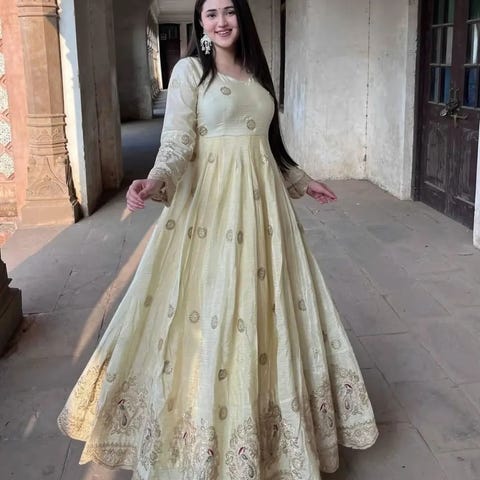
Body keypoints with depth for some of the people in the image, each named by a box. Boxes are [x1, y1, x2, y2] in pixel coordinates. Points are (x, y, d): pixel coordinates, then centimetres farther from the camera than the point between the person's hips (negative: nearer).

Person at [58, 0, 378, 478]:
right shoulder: (189, 69, -3)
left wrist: (301, 180, 26)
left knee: (265, 303, 10)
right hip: (212, 199, -5)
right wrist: (156, 181, -31)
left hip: (261, 197, 6)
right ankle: (210, 434, 14)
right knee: (211, 310, -2)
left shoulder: (256, 71, 14)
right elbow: (176, 140, -13)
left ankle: (268, 413, 27)